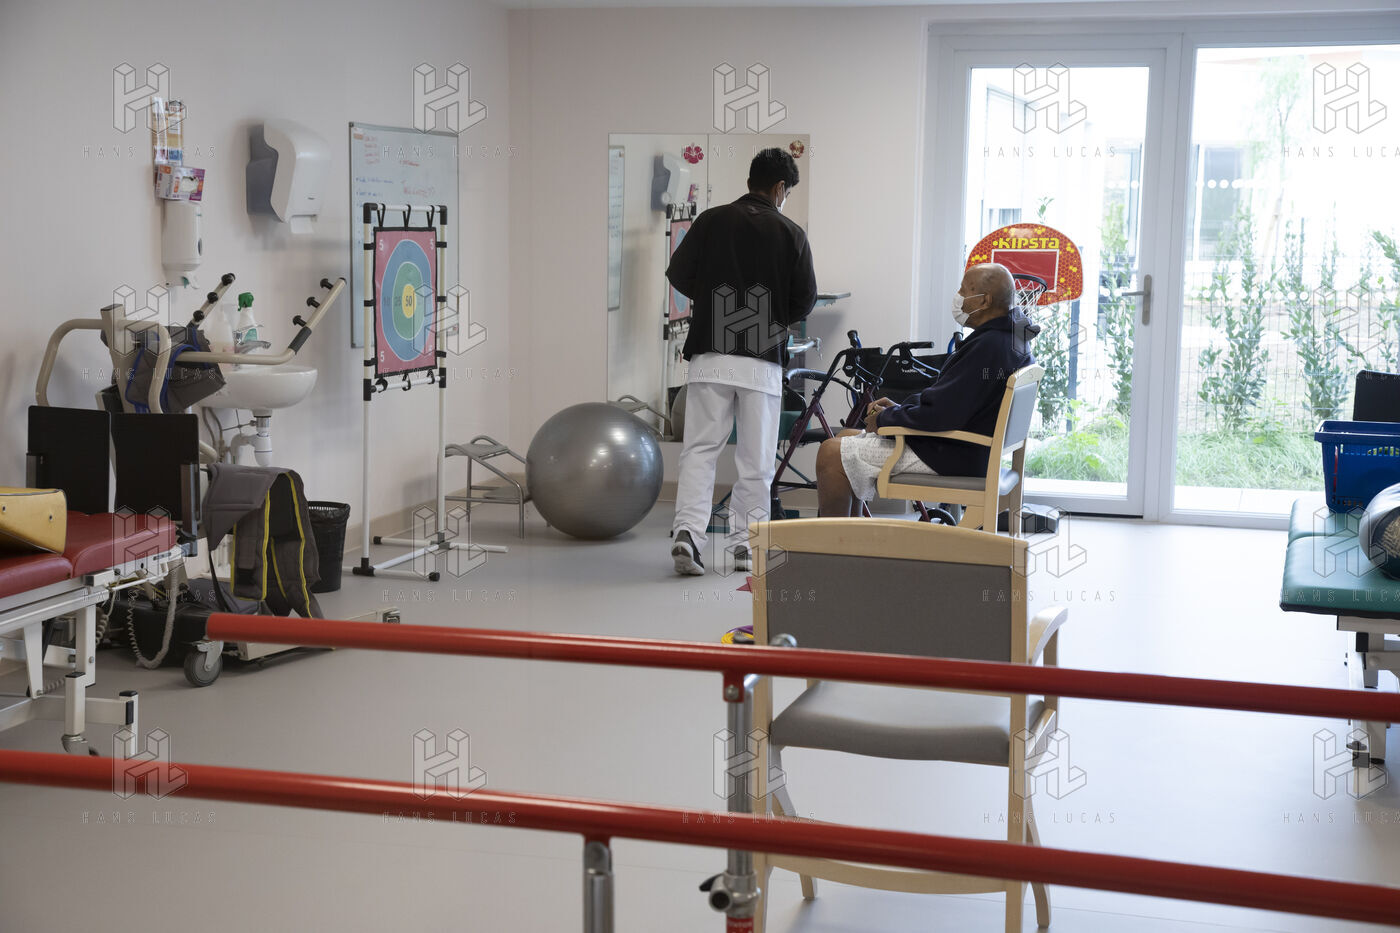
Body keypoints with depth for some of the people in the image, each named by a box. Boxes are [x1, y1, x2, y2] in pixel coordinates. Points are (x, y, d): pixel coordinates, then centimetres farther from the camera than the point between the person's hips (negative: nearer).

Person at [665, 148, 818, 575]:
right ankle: (745, 542, 10)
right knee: (756, 458, 8)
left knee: (700, 448, 2)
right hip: (763, 360, -1)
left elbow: (679, 274, 3)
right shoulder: (791, 234, 1)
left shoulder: (711, 220, 4)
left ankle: (687, 531, -14)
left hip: (710, 354, 1)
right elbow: (805, 299, 1)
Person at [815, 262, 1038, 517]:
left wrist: (884, 418, -11)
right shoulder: (1013, 339, 9)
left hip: (948, 458, -11)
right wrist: (897, 408, 8)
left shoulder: (987, 348, -25)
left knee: (831, 453, -10)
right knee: (846, 437, 19)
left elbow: (938, 414, -27)